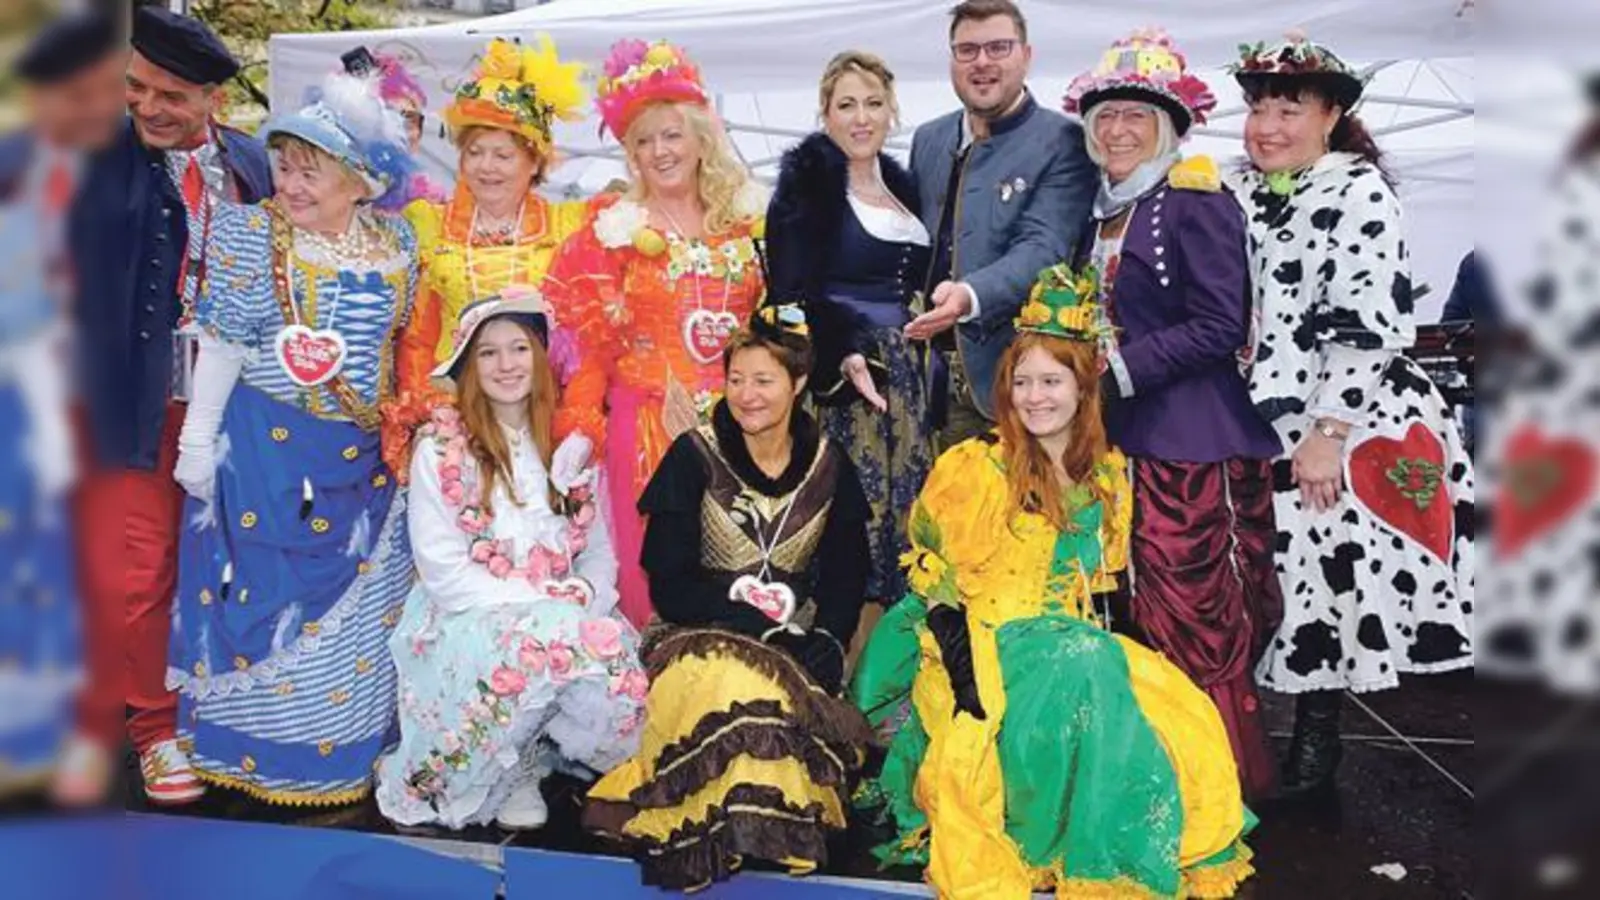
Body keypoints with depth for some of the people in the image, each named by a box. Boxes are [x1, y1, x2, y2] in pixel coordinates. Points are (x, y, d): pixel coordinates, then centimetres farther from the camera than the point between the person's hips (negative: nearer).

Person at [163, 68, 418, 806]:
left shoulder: (395, 245, 2)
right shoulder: (252, 235, -7)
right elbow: (221, 342, -5)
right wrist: (199, 437, -6)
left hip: (360, 453, 4)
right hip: (263, 443, -3)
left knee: (355, 599, 11)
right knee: (263, 587, 5)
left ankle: (345, 747, 29)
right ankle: (260, 745, 24)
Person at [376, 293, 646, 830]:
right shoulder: (441, 447, -4)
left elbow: (599, 552, 9)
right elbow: (443, 570, -10)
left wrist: (586, 603, -13)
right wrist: (541, 605, -18)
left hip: (568, 619, 4)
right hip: (469, 619, -4)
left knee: (620, 682, -27)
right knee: (544, 649, -37)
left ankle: (536, 751, 6)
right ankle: (509, 772, -7)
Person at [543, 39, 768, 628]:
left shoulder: (746, 217, 7)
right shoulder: (615, 226, 1)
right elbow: (589, 340, -2)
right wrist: (579, 429, -11)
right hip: (648, 420, -2)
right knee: (654, 567, 2)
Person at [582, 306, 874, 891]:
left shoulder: (829, 468, 6)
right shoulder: (694, 458, -3)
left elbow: (846, 580, 7)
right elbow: (669, 584, -8)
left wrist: (825, 643, -14)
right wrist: (758, 621, -20)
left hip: (797, 643, 2)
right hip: (703, 634, -2)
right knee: (742, 690, -35)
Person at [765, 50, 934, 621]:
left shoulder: (901, 184, 16)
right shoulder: (806, 184, -4)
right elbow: (793, 294, -12)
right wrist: (844, 354, -26)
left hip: (907, 376, 7)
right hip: (839, 377, -6)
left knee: (907, 509, 6)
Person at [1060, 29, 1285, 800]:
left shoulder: (1196, 202, -10)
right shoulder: (1104, 209, 14)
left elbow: (1220, 327, -16)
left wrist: (1121, 368, -15)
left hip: (1191, 439, -8)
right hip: (1124, 433, 8)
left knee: (1197, 618, -1)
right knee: (1140, 614, 13)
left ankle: (1231, 780, 16)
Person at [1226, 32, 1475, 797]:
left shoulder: (1359, 193, -7)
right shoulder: (1237, 193, 10)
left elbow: (1368, 325, -14)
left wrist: (1329, 431, -18)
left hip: (1347, 422, -4)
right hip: (1256, 422, 5)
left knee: (1327, 575, 1)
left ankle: (1315, 742, 16)